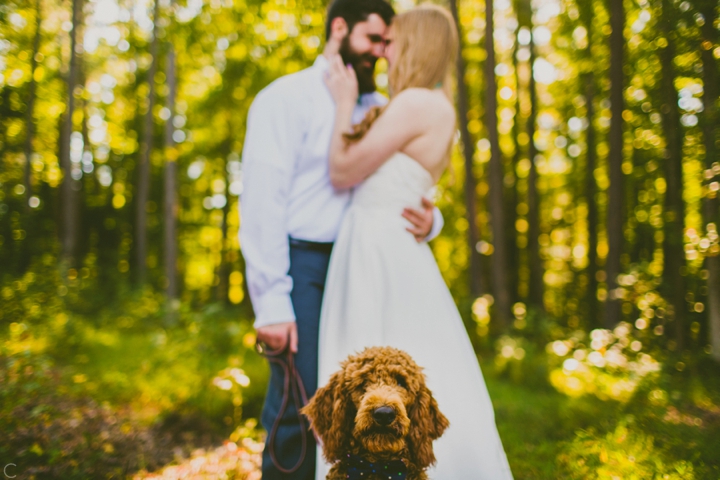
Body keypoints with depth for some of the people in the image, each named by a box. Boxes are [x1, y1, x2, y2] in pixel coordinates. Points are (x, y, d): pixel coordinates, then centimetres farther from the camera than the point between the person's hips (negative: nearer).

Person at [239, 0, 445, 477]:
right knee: (299, 407, -5)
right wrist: (271, 303, -16)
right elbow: (261, 203, -10)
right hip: (301, 263, -5)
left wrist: (429, 220, -9)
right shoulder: (287, 97, -3)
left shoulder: (378, 108, 15)